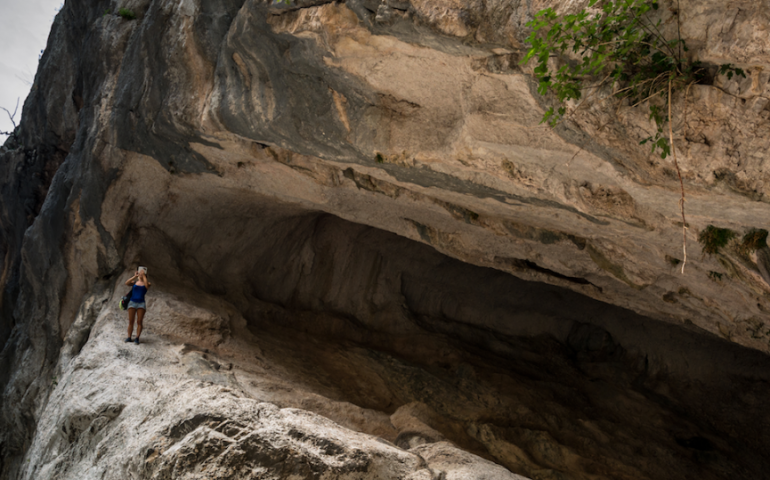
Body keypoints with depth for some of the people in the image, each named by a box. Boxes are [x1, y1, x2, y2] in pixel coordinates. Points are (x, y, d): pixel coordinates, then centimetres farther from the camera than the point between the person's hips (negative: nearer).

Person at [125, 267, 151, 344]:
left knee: (139, 322, -6)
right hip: (132, 302, 1)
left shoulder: (147, 283, 7)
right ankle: (129, 337, 3)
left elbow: (147, 285, -17)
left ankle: (137, 338, -8)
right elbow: (127, 283, -8)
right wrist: (135, 276, -12)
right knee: (131, 321, 1)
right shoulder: (134, 282, 10)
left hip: (141, 303, -1)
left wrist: (143, 276, -10)